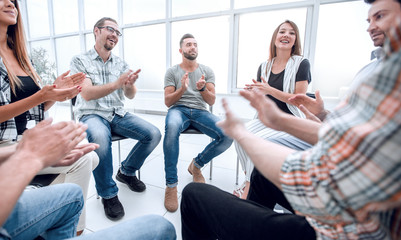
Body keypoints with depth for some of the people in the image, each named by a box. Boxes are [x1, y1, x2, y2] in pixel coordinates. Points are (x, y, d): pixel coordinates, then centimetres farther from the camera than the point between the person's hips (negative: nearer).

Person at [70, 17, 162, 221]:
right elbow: (87, 94, -13)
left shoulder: (121, 63, 11)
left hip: (118, 114, 4)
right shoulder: (80, 61, 0)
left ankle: (126, 171, 10)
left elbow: (130, 96, 3)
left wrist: (130, 84, -21)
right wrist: (117, 83, -27)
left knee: (153, 134, -17)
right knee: (100, 136, -39)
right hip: (91, 114, -4)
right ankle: (108, 194, -14)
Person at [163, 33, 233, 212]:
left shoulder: (207, 71, 15)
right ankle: (171, 185, -25)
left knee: (227, 136, -24)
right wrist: (182, 89, -16)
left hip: (200, 111, 2)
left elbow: (211, 101, 6)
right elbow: (168, 102, 2)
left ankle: (196, 164, 2)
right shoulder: (172, 72, 11)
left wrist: (202, 88, -15)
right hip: (178, 109, -2)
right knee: (172, 127, -40)